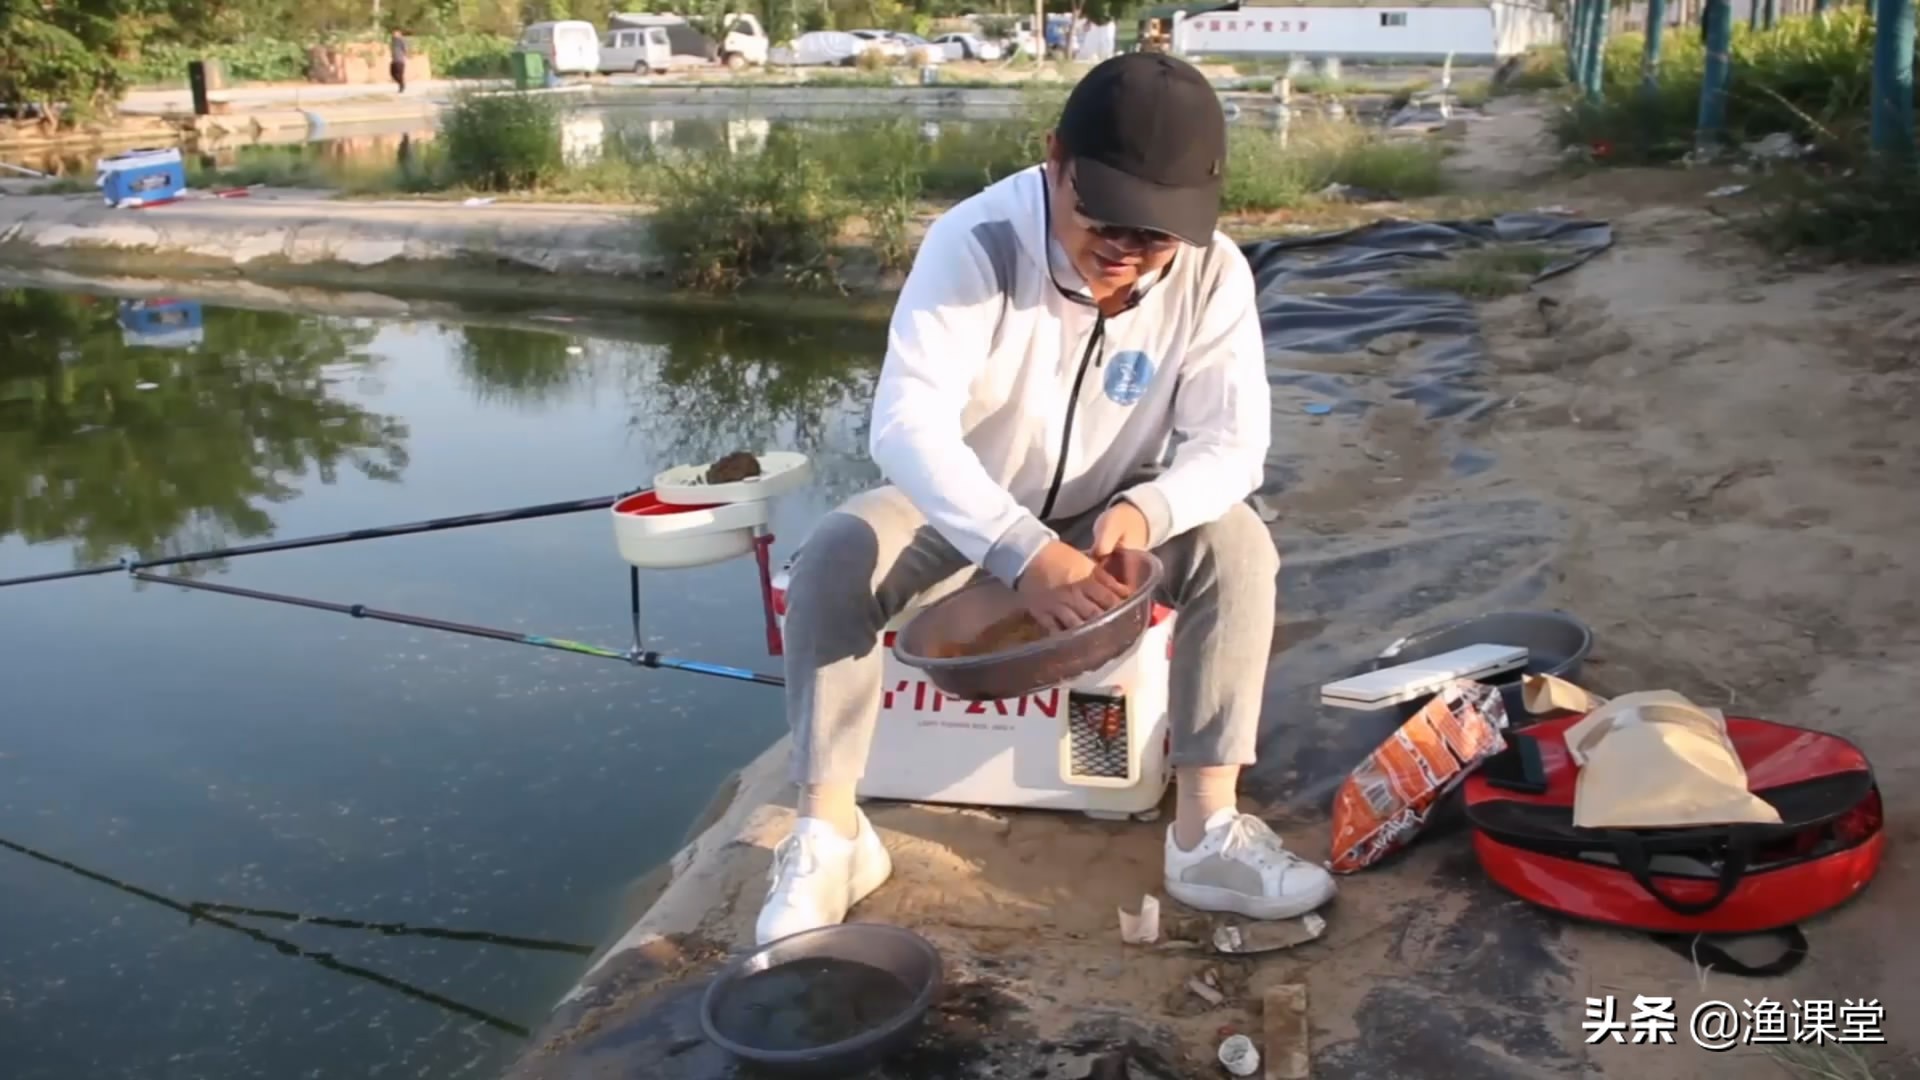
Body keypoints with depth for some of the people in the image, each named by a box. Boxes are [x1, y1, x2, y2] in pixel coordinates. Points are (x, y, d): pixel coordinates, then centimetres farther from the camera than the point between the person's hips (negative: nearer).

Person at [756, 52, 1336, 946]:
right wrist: (1023, 553, -53)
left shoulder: (1215, 274, -19)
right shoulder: (974, 244, -29)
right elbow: (907, 423, -39)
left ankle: (1207, 832, -21)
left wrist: (1145, 510, -43)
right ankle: (829, 835, -17)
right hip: (962, 513, -2)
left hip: (1112, 517, 2)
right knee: (831, 561, -28)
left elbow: (1232, 446, -20)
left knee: (1238, 549, -25)